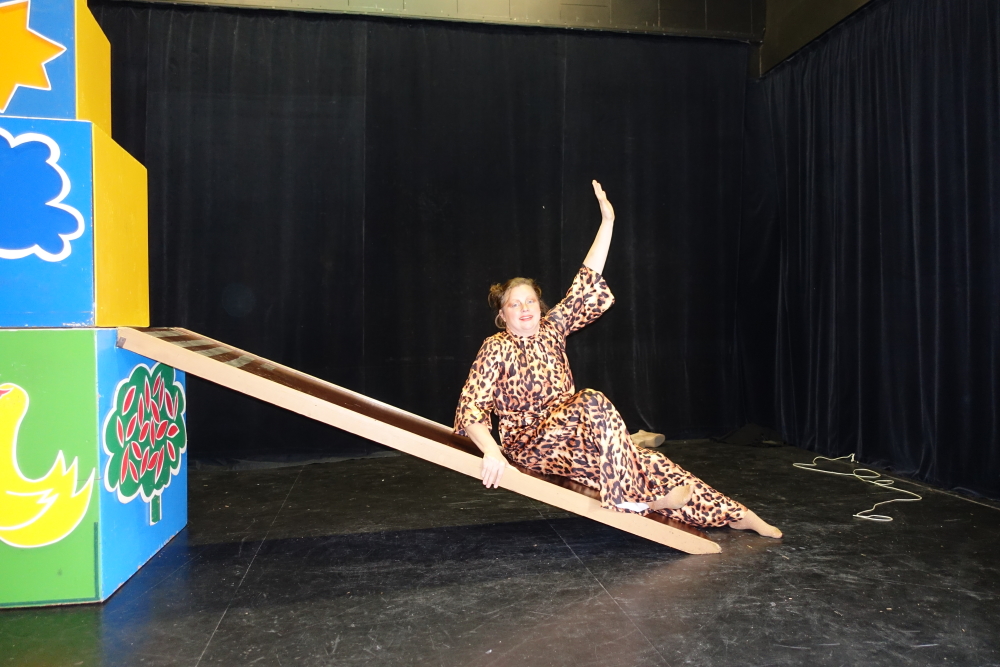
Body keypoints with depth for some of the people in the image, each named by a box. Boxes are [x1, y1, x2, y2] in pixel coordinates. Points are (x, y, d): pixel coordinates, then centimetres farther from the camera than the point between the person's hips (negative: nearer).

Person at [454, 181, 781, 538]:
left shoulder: (551, 329, 5)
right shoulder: (496, 349, -10)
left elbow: (585, 287, 4)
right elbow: (471, 407, -16)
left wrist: (607, 222, 1)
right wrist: (491, 451, -34)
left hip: (569, 438, 6)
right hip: (528, 445, -6)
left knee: (647, 462, -5)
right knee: (593, 403, -32)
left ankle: (735, 515, 4)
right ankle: (628, 495, -23)